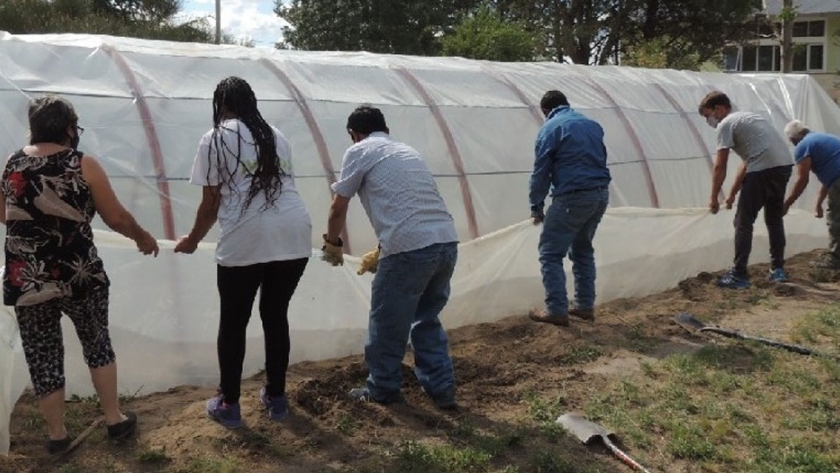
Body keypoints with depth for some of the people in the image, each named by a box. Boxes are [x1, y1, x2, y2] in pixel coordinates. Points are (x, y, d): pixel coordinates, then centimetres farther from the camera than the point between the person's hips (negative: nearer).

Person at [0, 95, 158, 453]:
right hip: (79, 276, -2)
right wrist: (142, 237, 13)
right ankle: (115, 419, 24)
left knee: (42, 356, 13)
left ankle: (57, 434, 23)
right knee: (97, 344, 17)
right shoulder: (82, 165, -7)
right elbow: (116, 218, -5)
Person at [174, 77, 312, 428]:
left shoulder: (215, 140, 8)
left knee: (233, 322, 12)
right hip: (294, 236, 5)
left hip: (245, 241, -4)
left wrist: (192, 240, 24)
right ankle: (276, 398, 28)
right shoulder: (276, 136, 23)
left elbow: (211, 204, 7)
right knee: (276, 316, 18)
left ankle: (228, 405, 21)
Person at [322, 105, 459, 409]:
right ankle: (442, 390, 25)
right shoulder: (407, 151, 29)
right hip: (447, 242, 7)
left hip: (411, 250, -7)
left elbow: (338, 207, 11)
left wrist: (332, 243, 29)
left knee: (387, 324, 12)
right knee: (427, 319, 23)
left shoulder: (359, 151, 8)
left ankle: (383, 390, 27)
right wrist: (381, 253, 43)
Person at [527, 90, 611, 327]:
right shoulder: (592, 124, 16)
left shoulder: (550, 129, -3)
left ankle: (557, 311, -2)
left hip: (572, 197, -7)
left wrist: (536, 207, 5)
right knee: (583, 250, 20)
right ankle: (585, 306, 22)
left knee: (550, 253, 1)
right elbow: (600, 159, 19)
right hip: (601, 194, 7)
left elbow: (541, 173, -4)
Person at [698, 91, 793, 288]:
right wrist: (732, 193, 30)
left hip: (763, 168, -9)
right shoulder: (746, 117, 28)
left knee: (743, 222, -1)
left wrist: (714, 198, 5)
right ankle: (778, 269, 28)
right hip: (785, 164, 9)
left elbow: (720, 167, -4)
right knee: (774, 218, 23)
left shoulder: (725, 124, 1)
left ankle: (739, 275, -1)